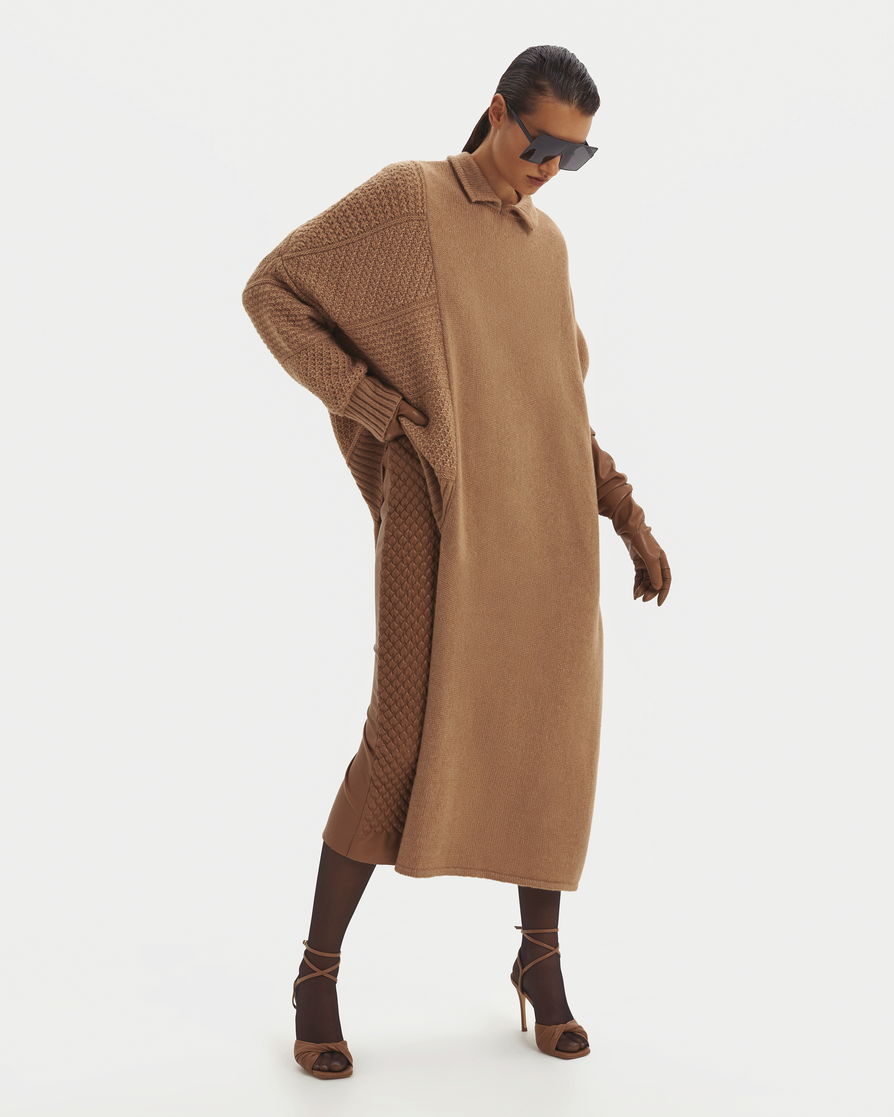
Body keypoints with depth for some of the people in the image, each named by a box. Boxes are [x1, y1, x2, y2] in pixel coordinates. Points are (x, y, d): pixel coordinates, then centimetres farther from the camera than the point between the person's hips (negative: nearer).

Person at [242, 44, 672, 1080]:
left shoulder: (548, 242, 18)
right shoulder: (405, 195, 1)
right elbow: (270, 291, 1)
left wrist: (628, 515, 10)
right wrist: (366, 396, -10)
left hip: (548, 524, 6)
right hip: (441, 517, -5)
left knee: (555, 736, 4)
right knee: (404, 743, -8)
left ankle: (540, 958, 22)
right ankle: (317, 973, 10)